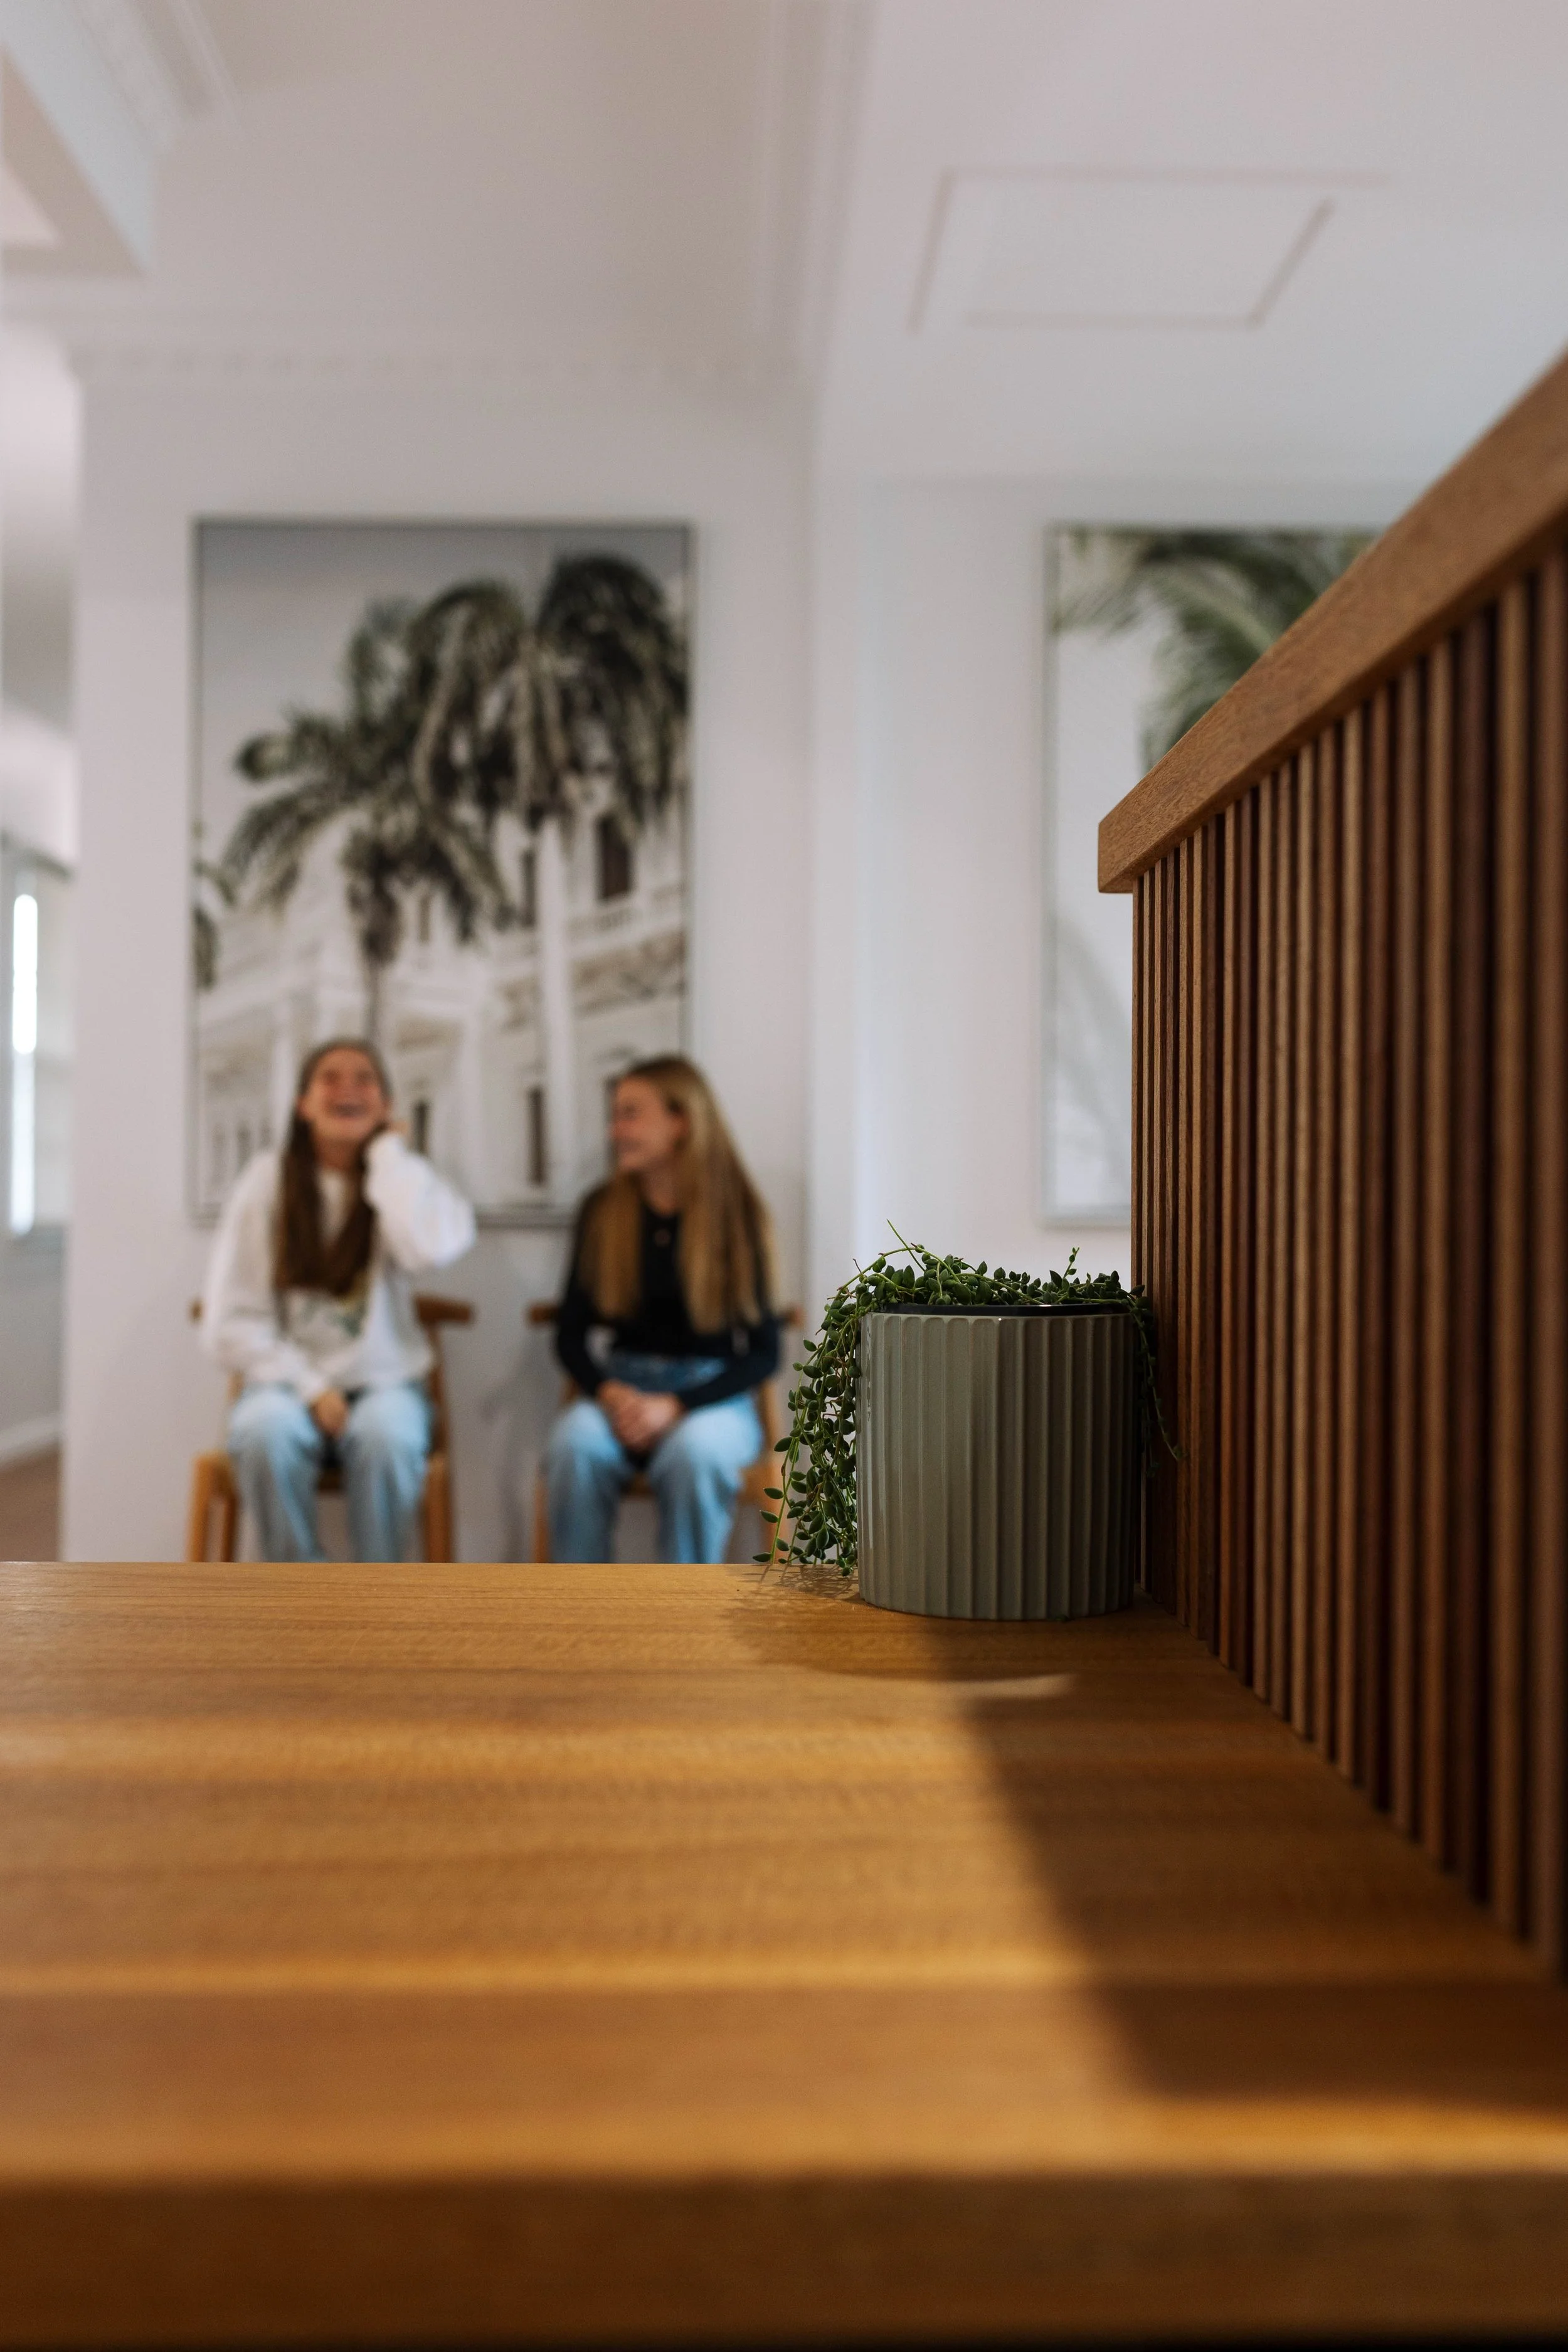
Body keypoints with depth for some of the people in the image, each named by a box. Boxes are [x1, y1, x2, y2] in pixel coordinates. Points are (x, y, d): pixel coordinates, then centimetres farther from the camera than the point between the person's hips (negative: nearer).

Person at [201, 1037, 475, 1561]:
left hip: (382, 1381, 0)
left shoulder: (400, 1178, 2)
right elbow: (230, 1323, 0)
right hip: (288, 1380, 1)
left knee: (387, 1437, -34)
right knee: (265, 1432, -33)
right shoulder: (268, 1178, 1)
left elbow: (432, 1246, -24)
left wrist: (386, 1149, -11)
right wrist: (307, 1386, -12)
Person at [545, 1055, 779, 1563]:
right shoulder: (602, 1211, 6)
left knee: (695, 1453, -36)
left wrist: (675, 1405, -17)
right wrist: (609, 1393, -13)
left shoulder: (737, 1216, -2)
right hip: (621, 1383, 2)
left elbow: (763, 1353, -3)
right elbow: (570, 1334, 8)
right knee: (573, 1445, -31)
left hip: (711, 1392, -2)